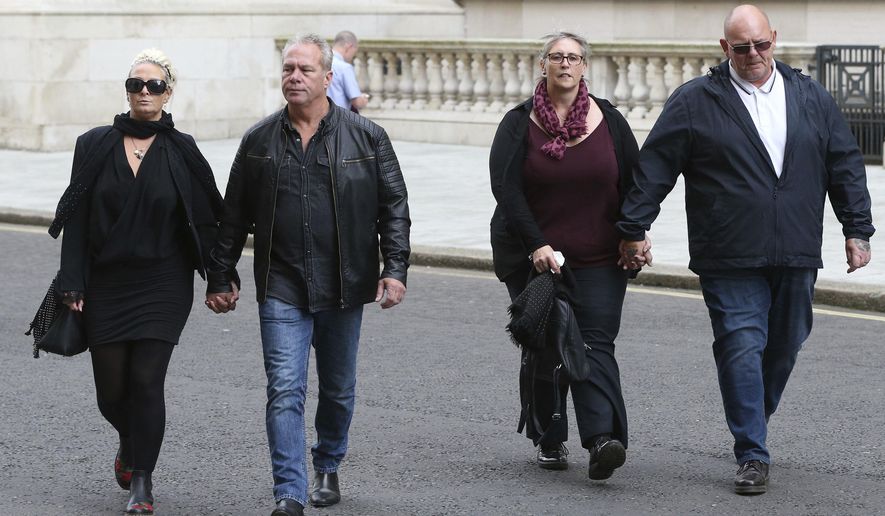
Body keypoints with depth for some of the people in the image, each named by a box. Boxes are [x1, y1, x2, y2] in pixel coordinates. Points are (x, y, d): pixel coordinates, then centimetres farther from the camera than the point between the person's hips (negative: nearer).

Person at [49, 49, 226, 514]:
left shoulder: (181, 152, -1)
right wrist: (72, 284, -5)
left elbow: (206, 218, 4)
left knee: (146, 380, -8)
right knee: (111, 386, 6)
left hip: (162, 287, -2)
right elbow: (76, 218, 1)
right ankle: (130, 442, 39)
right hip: (106, 284, 2)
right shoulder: (95, 146, 1)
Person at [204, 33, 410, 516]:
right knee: (285, 390, -10)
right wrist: (220, 278, 10)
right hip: (281, 287, 0)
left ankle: (327, 467, 38)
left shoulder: (366, 136, 0)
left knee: (338, 388, 15)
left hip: (344, 287, 0)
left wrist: (395, 268, -9)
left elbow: (394, 205, 1)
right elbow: (233, 217, 10)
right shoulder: (259, 141, 5)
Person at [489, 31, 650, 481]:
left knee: (596, 344, -10)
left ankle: (601, 441, -21)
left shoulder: (608, 121, 5)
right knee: (543, 349, 4)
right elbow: (506, 189, -9)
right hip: (533, 259, 0)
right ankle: (548, 440, 17)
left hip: (598, 261, 0)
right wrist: (536, 245, -18)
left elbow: (633, 183, 10)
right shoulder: (519, 124, 0)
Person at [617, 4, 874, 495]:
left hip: (796, 257, 3)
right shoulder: (694, 101, 1)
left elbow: (845, 165, 14)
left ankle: (754, 423, 34)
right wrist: (633, 229, -2)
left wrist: (857, 230, 10)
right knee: (742, 349, -8)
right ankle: (752, 457, -3)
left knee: (784, 348, 11)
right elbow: (653, 168, 1)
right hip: (730, 260, -3)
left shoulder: (811, 98, 10)